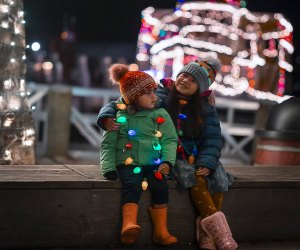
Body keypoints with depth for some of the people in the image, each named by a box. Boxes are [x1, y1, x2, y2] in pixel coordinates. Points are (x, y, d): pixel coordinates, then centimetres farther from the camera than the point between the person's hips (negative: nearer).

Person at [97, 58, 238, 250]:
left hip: (195, 159, 4)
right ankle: (215, 223, -27)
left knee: (217, 176, -25)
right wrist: (107, 118, -23)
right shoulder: (159, 97, 1)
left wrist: (206, 163, -17)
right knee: (195, 177, -31)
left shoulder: (205, 108, 10)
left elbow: (213, 139, 2)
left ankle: (206, 230, -24)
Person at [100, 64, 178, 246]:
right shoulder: (120, 117, 4)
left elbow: (170, 140, 4)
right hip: (128, 163, -1)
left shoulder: (161, 115, 8)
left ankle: (161, 231, -17)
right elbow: (108, 144, 6)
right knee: (132, 186, -30)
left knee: (161, 186, -24)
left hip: (154, 163, 2)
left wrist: (167, 161, -13)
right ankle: (129, 226, -44)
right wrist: (109, 168, -7)